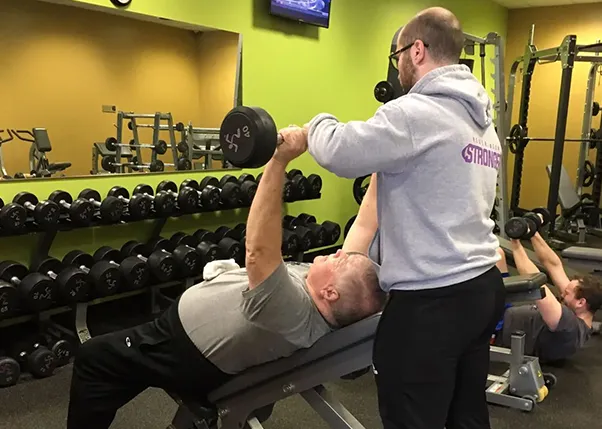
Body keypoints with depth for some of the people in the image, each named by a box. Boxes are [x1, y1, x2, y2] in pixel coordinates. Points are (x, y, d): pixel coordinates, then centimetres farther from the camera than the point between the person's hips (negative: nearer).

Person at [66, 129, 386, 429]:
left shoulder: (294, 314, -41)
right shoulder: (333, 309, -16)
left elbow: (259, 253, -52)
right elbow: (363, 230, -8)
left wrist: (279, 161, -55)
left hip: (181, 353, -9)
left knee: (93, 357, 4)